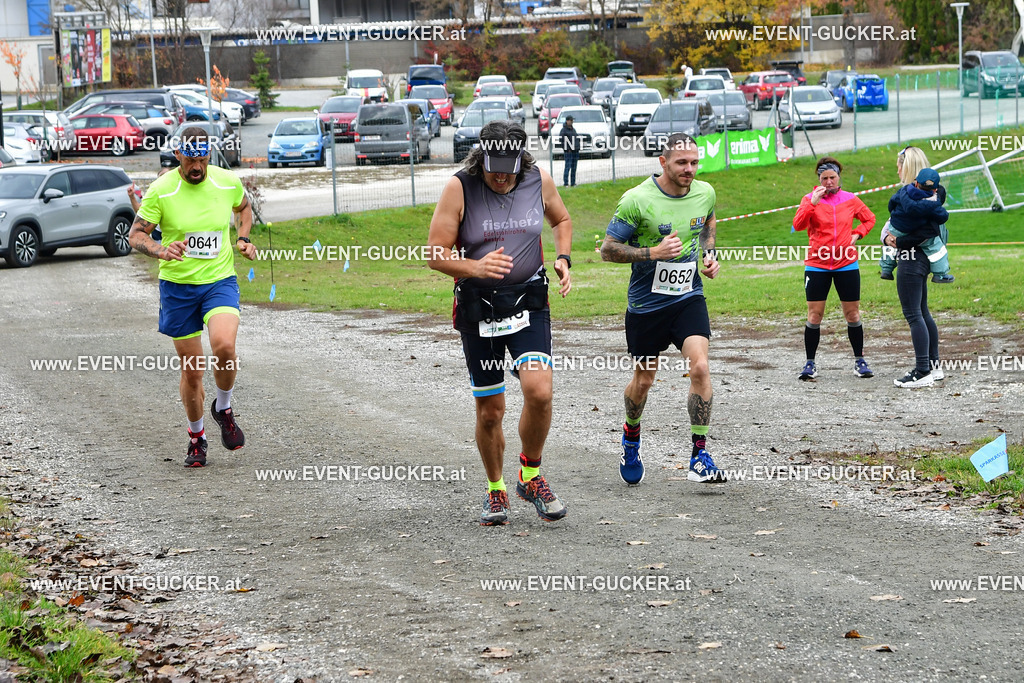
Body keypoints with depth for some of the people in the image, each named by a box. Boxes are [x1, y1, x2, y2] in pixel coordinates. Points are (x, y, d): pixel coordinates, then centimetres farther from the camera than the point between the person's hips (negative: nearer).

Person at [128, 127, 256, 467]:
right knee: (191, 369, 4)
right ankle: (196, 437, 27)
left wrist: (243, 239, 3)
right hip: (177, 286, 0)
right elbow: (136, 235, -6)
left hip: (220, 280, 0)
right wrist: (161, 250, -25)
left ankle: (223, 408, 2)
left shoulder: (228, 182, -2)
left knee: (224, 346, -27)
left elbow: (243, 206, 20)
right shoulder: (161, 190, -10)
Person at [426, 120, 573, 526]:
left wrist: (563, 258, 1)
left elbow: (562, 220, 20)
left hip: (529, 303, 1)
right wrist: (475, 268, -29)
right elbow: (436, 254, -10)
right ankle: (495, 491, 27)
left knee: (539, 391, -19)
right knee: (490, 410, 5)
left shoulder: (539, 181, -1)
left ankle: (531, 476, 5)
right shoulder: (459, 188, -11)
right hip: (478, 306, -1)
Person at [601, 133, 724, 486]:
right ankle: (631, 438, 41)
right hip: (646, 304, -2)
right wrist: (653, 252, -23)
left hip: (689, 298, 2)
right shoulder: (637, 199, -16)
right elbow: (608, 249, -11)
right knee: (643, 380, 11)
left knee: (699, 367, -17)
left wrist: (710, 254, 4)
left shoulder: (705, 193, -1)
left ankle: (700, 456, -11)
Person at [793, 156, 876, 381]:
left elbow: (869, 219, 20)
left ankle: (859, 360, 15)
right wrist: (813, 202, -21)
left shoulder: (850, 200, 5)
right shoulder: (810, 199, 0)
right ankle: (810, 363, 6)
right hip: (817, 266, -1)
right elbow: (798, 225, -14)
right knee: (814, 314, -2)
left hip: (846, 265, 1)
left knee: (852, 313, 4)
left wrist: (856, 235, 3)